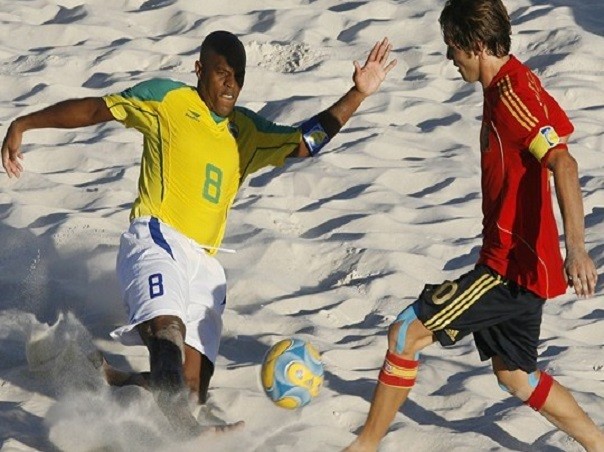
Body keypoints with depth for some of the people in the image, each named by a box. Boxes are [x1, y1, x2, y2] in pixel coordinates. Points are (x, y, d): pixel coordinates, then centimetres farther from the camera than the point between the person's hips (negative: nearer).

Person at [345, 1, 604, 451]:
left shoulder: (514, 92, -20)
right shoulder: (505, 87, 10)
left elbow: (563, 164, -30)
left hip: (515, 264, -10)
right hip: (518, 261, 10)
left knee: (406, 333, -7)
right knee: (515, 375, 20)